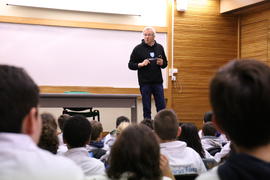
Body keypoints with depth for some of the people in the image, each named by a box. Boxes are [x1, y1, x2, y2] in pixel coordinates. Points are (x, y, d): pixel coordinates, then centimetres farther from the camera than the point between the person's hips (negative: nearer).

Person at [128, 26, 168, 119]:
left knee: (161, 107, 2)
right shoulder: (138, 49, -1)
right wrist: (141, 64, -16)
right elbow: (130, 65, 1)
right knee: (146, 109, 2)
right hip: (145, 83, -2)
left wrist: (162, 63, -5)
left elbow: (165, 63, 18)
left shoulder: (159, 48, 9)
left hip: (158, 82, 3)